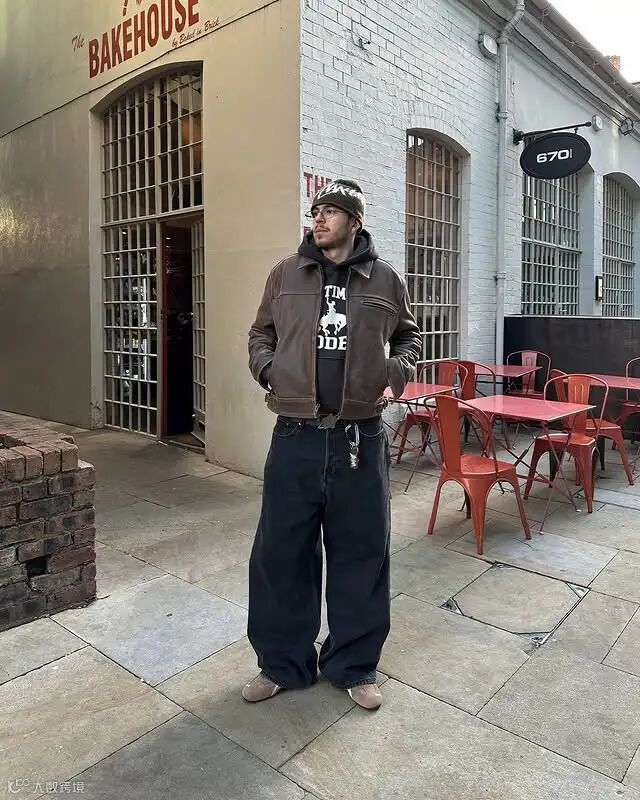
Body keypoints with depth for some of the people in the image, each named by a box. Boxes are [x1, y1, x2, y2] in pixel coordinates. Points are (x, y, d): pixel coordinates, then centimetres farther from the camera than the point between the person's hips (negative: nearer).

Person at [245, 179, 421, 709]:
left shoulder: (385, 279, 4)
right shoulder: (286, 274, 6)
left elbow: (409, 336, 19)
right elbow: (260, 335, 18)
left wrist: (395, 375, 1)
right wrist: (268, 372, -1)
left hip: (361, 440, 0)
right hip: (295, 438, 1)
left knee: (361, 555, 10)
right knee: (280, 553, 8)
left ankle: (354, 666, 32)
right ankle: (283, 664, 30)